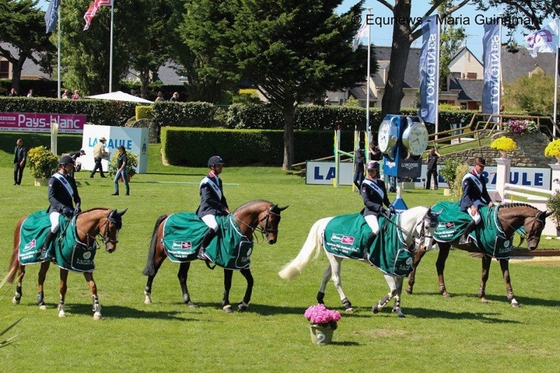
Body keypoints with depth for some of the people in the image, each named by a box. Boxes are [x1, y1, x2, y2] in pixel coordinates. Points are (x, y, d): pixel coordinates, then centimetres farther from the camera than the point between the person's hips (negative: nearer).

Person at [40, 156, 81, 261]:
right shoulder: (54, 179, -4)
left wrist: (78, 206, -7)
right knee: (56, 224, -36)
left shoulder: (71, 179, 16)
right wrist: (62, 207, -29)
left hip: (70, 210, 6)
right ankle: (45, 249, -23)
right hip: (56, 209, -6)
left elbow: (76, 196, 15)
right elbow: (51, 197, -14)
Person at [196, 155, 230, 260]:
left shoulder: (218, 180, 18)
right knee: (214, 226, -36)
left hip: (218, 211, 9)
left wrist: (226, 209, 6)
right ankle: (201, 250, -26)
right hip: (207, 211, -9)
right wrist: (222, 207, -15)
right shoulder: (206, 181, -9)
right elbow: (208, 199, -17)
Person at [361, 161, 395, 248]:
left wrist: (390, 206, -3)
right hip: (370, 212, -6)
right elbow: (366, 201, -12)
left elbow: (385, 199, 19)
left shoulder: (381, 183, 15)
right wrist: (378, 207, -26)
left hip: (381, 211, 7)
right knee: (376, 229, -31)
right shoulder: (365, 184, -2)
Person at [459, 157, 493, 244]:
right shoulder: (468, 177, -11)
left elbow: (484, 193, 18)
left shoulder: (482, 179, 14)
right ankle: (463, 237, -23)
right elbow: (466, 194, -17)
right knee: (477, 218, -33)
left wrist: (489, 202, -1)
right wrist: (472, 206, -29)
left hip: (478, 202, 9)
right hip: (468, 203, -9)